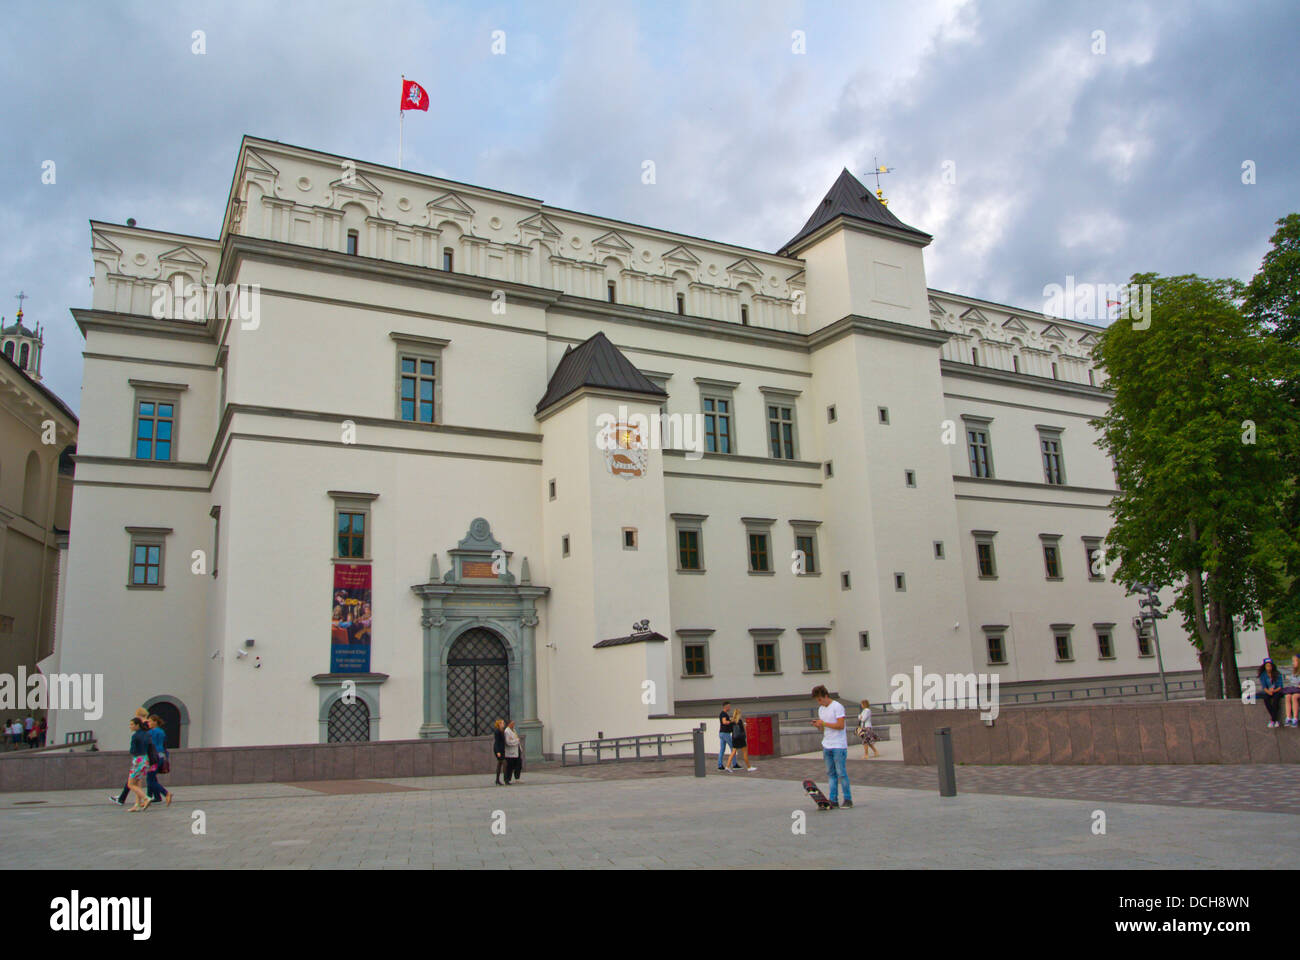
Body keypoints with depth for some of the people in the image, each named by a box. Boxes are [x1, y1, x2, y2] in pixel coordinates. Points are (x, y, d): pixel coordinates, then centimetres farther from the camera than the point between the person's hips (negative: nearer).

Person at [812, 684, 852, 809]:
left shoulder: (837, 707, -9)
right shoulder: (821, 709, 14)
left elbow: (841, 725, -16)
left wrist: (824, 723, -15)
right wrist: (818, 725, -3)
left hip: (838, 746, -7)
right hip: (826, 746, 7)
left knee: (841, 773, -4)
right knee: (831, 773, 5)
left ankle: (848, 799, 5)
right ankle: (833, 800, 6)